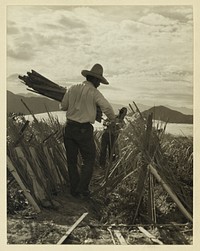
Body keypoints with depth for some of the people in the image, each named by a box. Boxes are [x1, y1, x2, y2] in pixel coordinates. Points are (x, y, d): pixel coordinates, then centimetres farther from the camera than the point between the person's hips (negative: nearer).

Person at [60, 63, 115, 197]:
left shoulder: (72, 89, 5)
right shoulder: (94, 93, -8)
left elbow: (63, 106, 12)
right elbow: (107, 108, -16)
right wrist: (113, 119, 3)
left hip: (69, 127, 5)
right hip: (84, 130, -5)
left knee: (72, 160, 14)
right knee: (89, 160, 10)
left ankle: (74, 189, 18)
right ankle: (83, 189, 6)